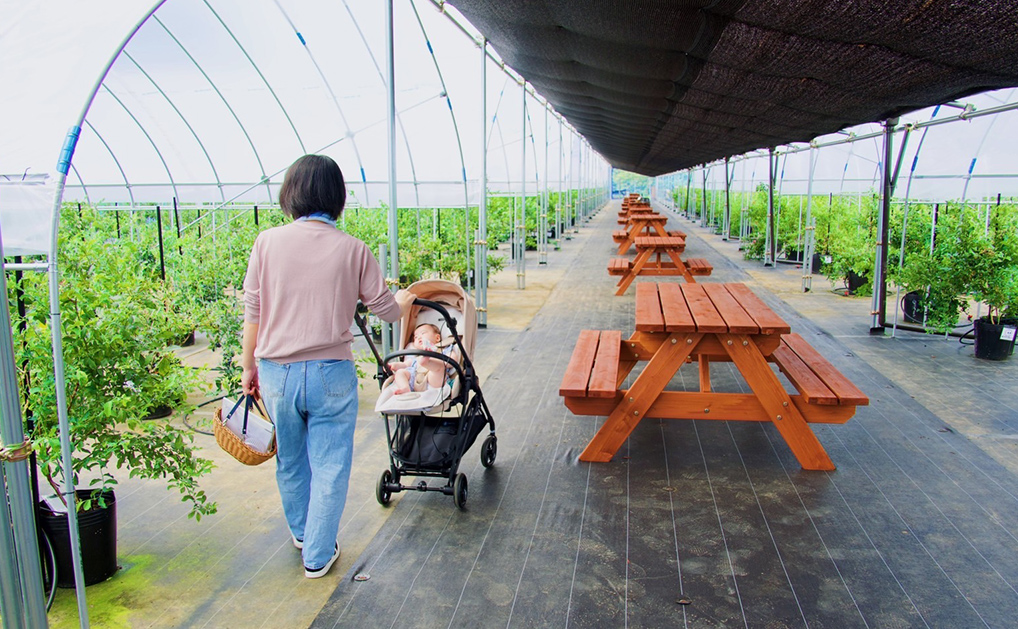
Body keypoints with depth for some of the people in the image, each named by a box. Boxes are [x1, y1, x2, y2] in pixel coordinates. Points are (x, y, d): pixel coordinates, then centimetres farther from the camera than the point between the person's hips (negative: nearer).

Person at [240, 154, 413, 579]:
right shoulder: (352, 249, -7)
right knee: (330, 467, 13)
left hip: (276, 372, 3)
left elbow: (253, 313, -1)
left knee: (290, 461, 23)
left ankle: (300, 533, 46)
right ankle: (318, 555, 24)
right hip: (330, 373, -2)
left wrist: (248, 367, 12)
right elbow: (386, 311, 1)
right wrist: (407, 298, 24)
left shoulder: (268, 242, -5)